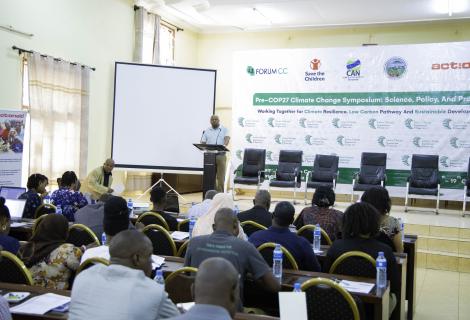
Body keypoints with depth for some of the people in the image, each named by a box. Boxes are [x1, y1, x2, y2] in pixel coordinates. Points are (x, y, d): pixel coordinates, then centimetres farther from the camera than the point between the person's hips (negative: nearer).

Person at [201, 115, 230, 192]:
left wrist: (224, 145, -29)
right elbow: (202, 143, 8)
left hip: (221, 156, -2)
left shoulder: (224, 129, 9)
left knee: (221, 176, -5)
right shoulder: (206, 131, 14)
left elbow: (227, 138, -8)